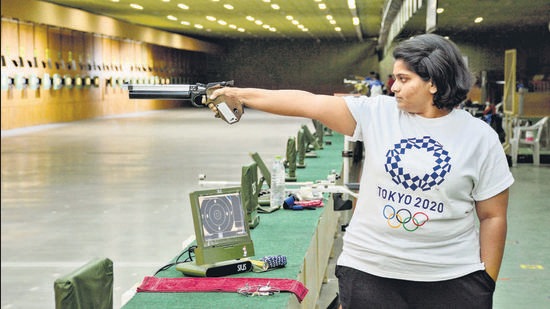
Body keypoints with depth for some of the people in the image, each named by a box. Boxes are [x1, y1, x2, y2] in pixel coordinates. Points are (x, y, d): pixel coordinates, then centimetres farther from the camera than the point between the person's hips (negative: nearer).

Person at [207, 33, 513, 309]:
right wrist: (239, 94, -4)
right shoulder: (377, 114, 0)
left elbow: (493, 217, 2)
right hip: (368, 272, 1)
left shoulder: (481, 137, -2)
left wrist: (487, 283, 0)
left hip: (451, 279, -1)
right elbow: (308, 103, -2)